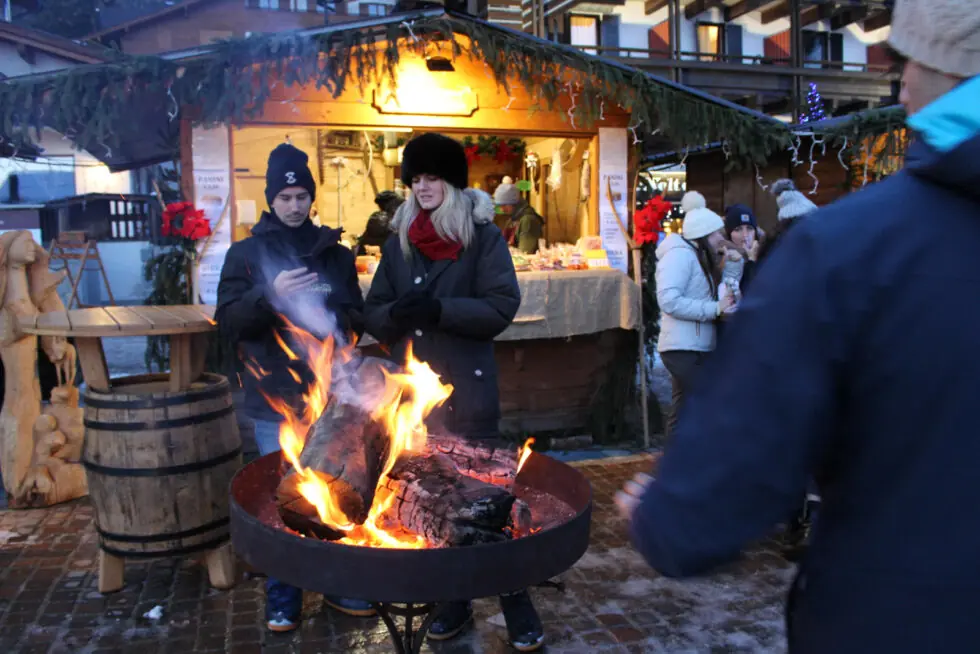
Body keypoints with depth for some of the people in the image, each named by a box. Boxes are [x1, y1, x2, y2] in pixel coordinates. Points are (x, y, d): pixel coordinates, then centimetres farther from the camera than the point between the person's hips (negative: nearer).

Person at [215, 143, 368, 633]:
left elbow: (358, 316, 9)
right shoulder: (246, 254, 0)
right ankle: (282, 598, 23)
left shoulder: (336, 253, 7)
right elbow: (228, 323, -7)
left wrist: (335, 321, -13)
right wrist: (268, 295, -24)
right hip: (274, 400, -2)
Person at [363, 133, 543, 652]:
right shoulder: (398, 243, 11)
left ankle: (517, 607, 16)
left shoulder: (483, 235, -3)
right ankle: (454, 601, 27)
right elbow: (373, 314, 8)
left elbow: (501, 307, -12)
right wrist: (397, 312, -14)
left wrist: (439, 308, -23)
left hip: (467, 389, -4)